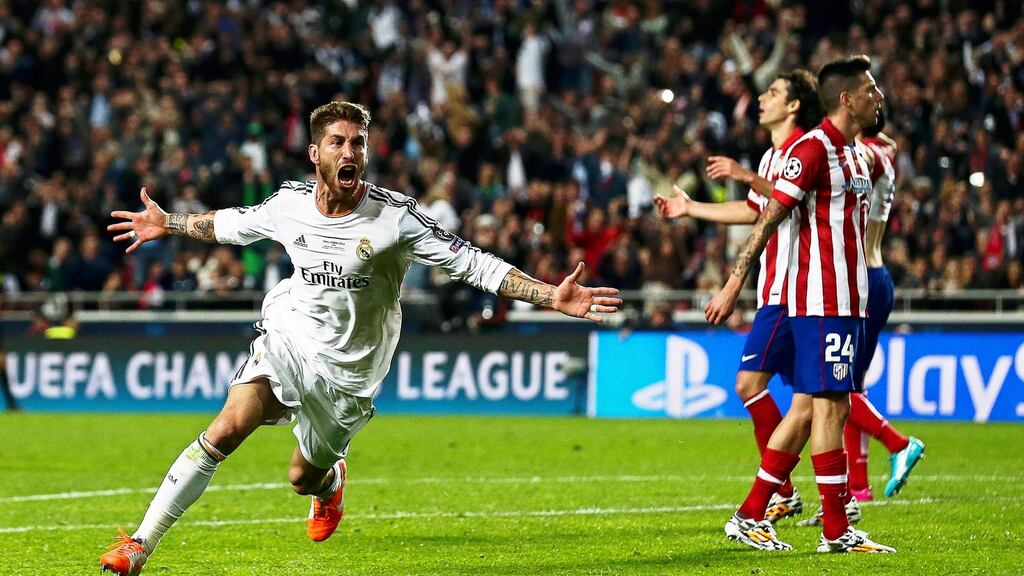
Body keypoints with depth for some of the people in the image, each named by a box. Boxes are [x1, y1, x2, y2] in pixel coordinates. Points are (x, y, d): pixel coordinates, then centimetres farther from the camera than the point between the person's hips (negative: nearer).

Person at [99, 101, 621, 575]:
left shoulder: (395, 217, -18)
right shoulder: (289, 203, -6)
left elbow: (472, 264, -19)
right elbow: (233, 224, 16)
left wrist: (555, 297, -28)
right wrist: (167, 224, 25)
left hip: (348, 370, -1)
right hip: (286, 339, 1)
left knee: (303, 478, 10)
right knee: (227, 428, -20)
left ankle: (330, 480, 51)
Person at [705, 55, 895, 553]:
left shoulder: (856, 154, 16)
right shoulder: (812, 149, -11)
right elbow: (769, 218, -14)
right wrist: (734, 284, -18)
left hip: (846, 301, 9)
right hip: (820, 300, -9)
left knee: (807, 406, 9)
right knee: (830, 405, -7)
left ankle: (750, 517, 13)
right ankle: (836, 530, -4)